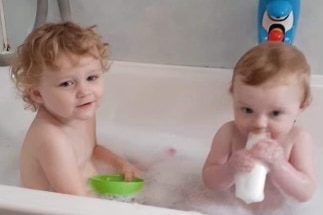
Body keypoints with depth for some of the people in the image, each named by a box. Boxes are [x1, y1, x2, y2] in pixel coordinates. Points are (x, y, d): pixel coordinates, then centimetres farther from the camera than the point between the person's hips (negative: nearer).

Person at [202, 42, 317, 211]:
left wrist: (278, 165, -36)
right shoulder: (229, 133, -19)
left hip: (280, 209, 1)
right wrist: (231, 169, -35)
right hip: (229, 207, -1)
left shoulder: (298, 139, -20)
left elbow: (305, 194, -21)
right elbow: (209, 181, -15)